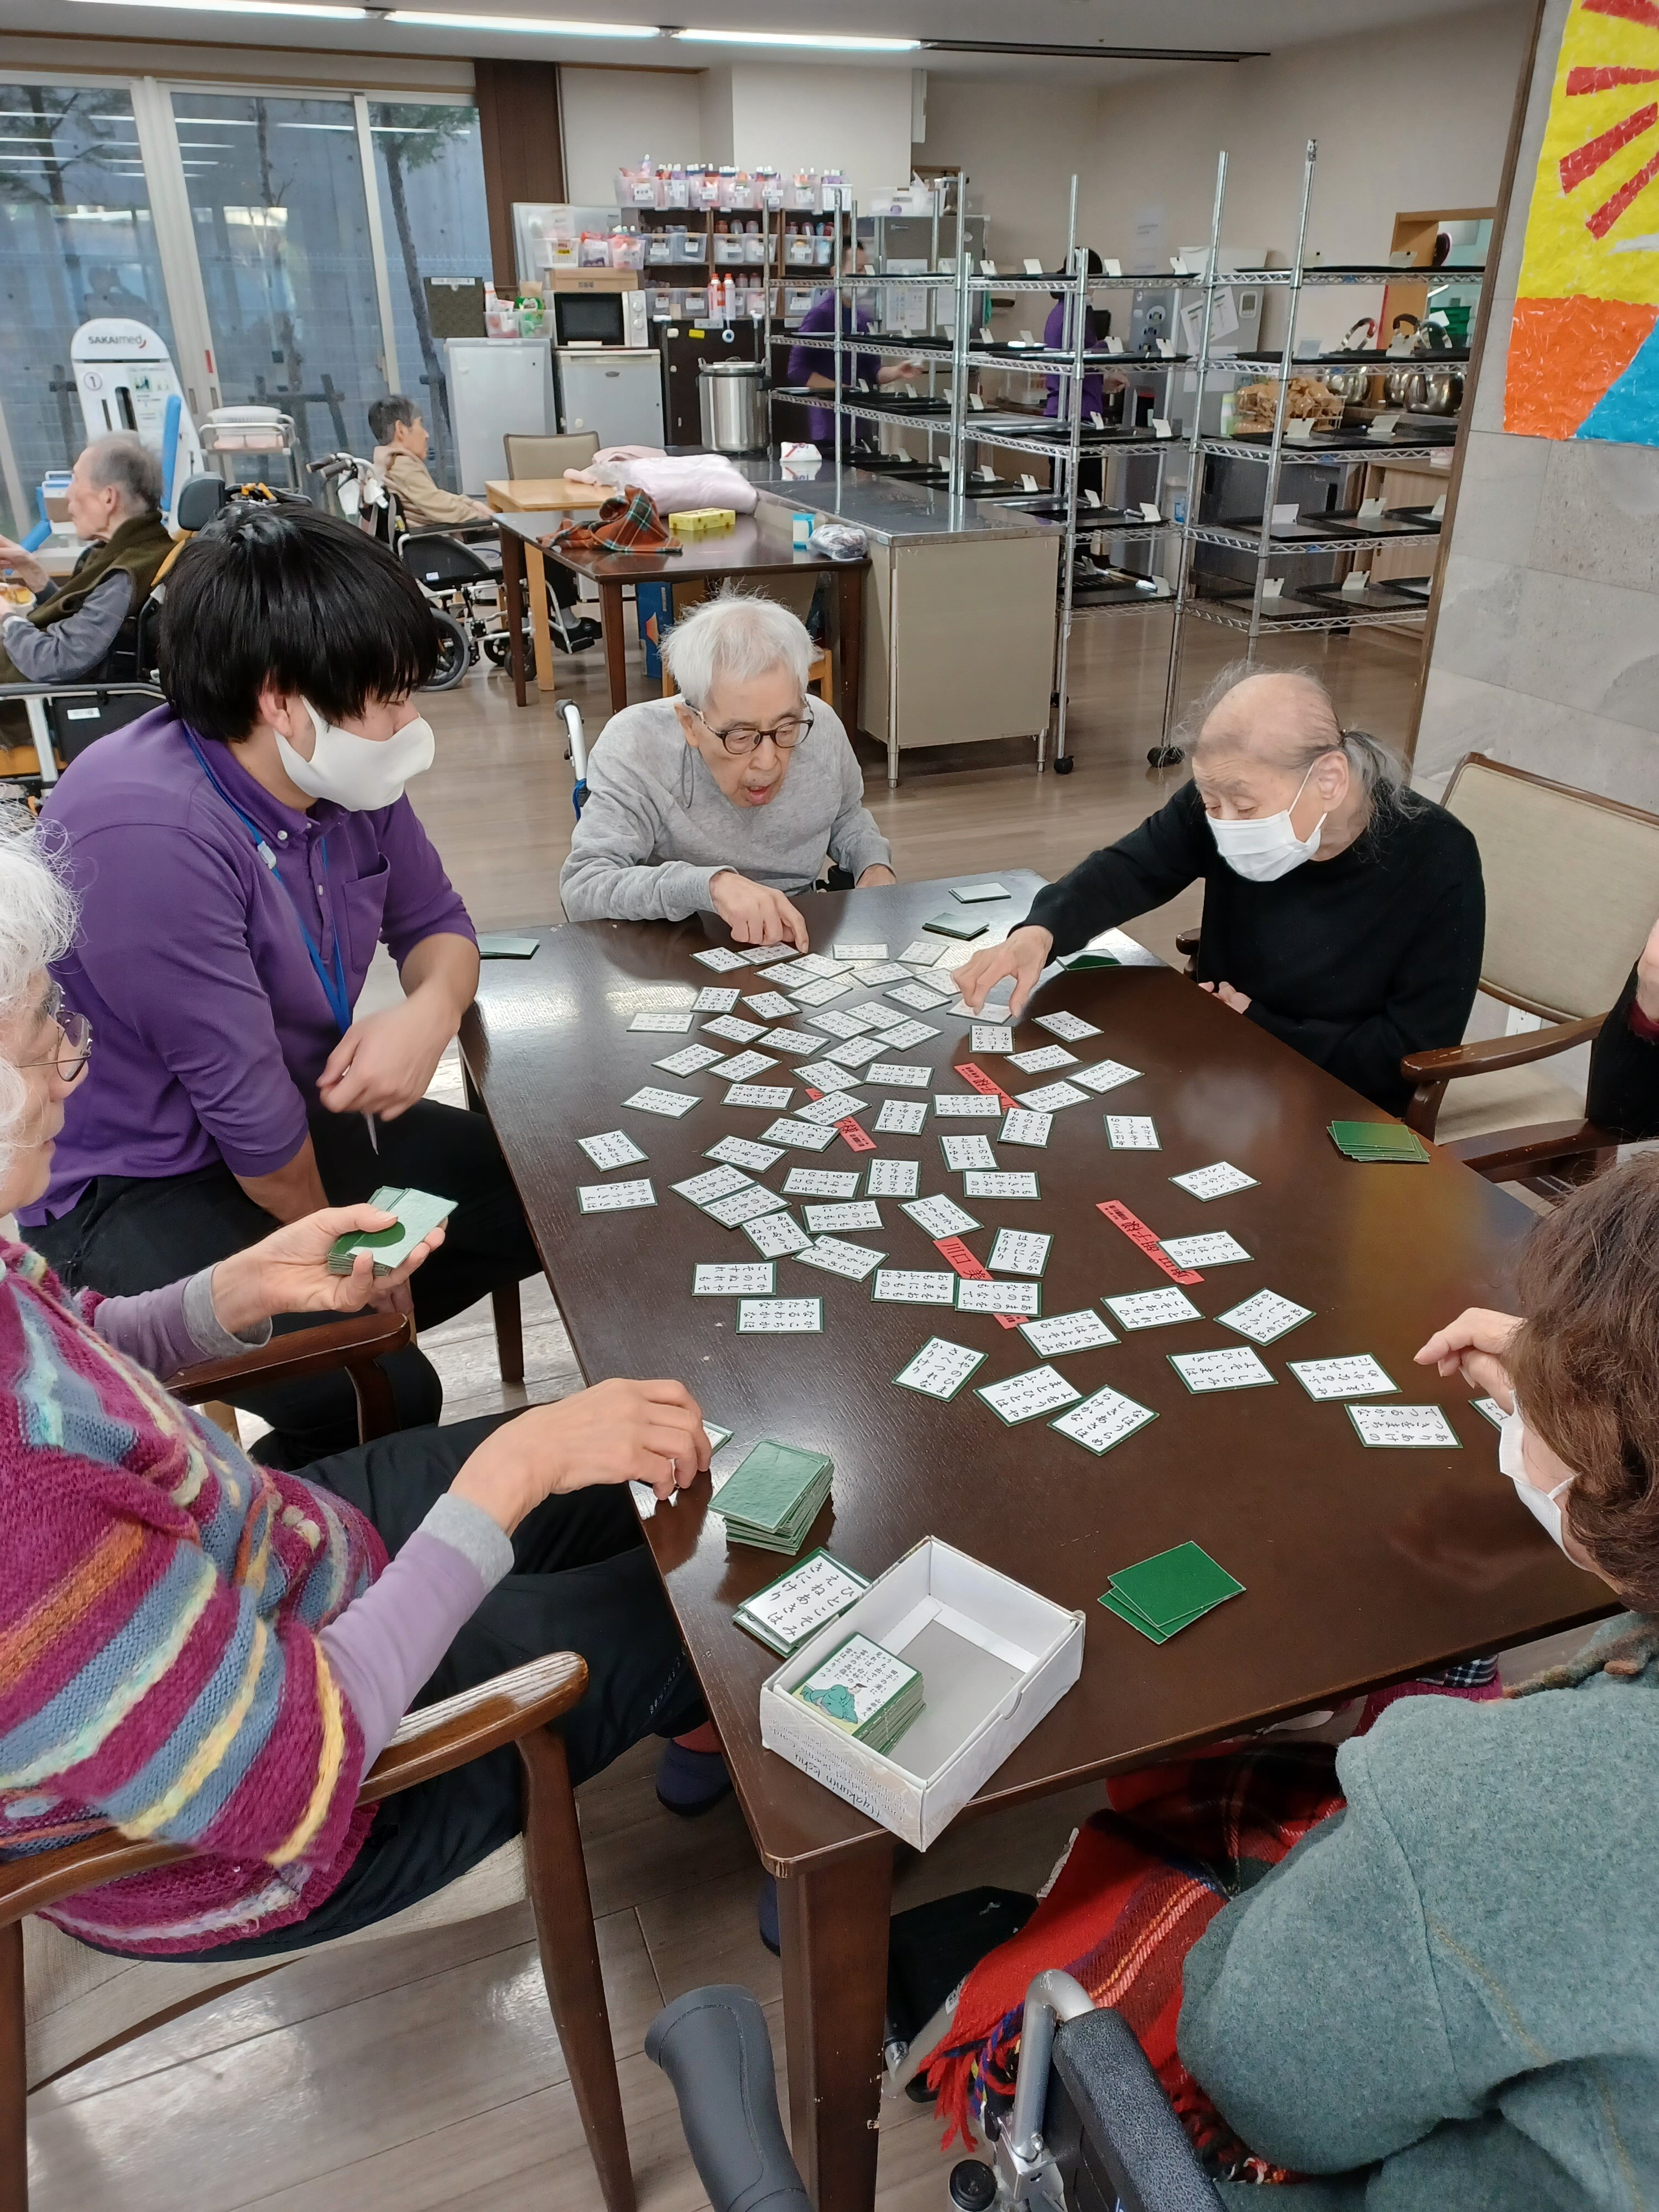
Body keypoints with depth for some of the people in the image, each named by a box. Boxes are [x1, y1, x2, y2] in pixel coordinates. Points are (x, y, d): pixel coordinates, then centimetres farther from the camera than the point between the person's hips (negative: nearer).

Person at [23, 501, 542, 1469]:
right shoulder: (148, 831, -31)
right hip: (126, 1192, -8)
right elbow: (245, 1103, -26)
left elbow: (434, 920, 9)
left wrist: (432, 1010, -15)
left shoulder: (344, 771, -7)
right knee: (382, 1398, -26)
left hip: (302, 1116, 8)